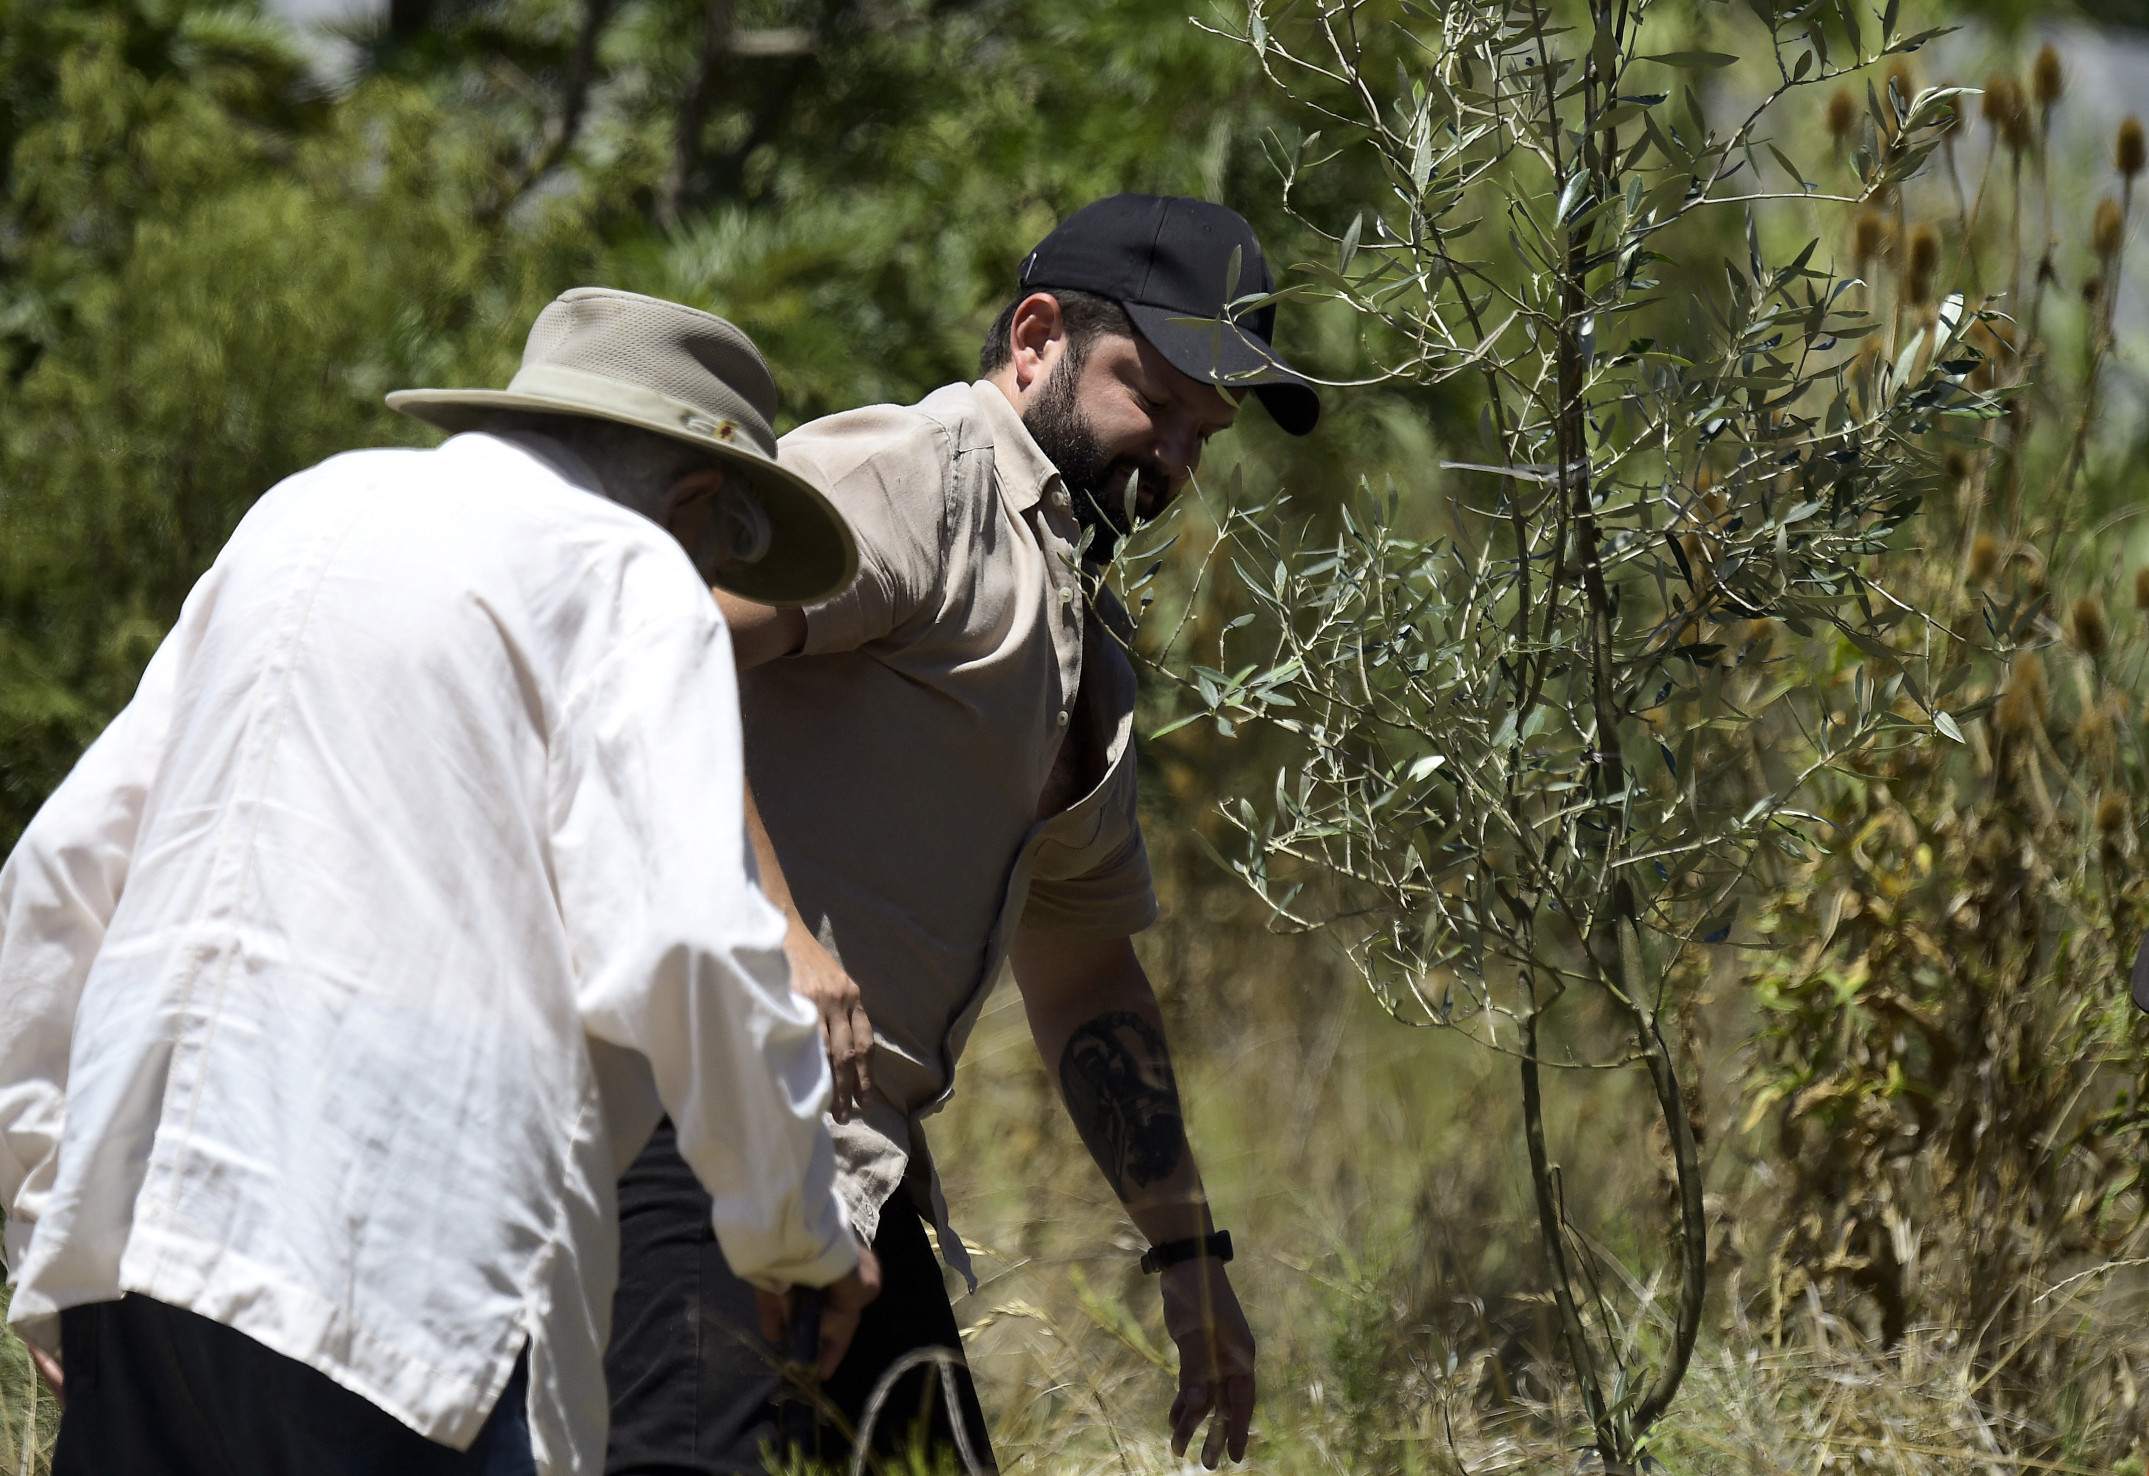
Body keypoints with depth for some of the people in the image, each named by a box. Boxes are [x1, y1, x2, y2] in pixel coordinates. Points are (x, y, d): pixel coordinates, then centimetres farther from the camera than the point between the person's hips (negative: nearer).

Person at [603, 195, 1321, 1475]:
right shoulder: (915, 472, -3)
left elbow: (1086, 974, 34)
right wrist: (774, 927, -27)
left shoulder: (1089, 649, 28)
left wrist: (1189, 1253, 29)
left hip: (856, 1158, 10)